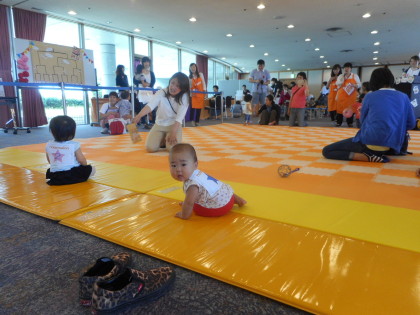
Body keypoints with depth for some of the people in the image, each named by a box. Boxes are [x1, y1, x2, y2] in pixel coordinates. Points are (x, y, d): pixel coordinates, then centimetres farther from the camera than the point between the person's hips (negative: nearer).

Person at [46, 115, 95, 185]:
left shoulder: (48, 145, 2)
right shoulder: (74, 145, -12)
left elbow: (49, 161, 15)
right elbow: (81, 160, -7)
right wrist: (85, 164, 16)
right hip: (73, 173, -3)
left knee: (49, 170, 36)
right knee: (91, 168, 11)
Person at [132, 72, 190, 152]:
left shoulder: (184, 97, -17)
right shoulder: (161, 93, -14)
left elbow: (180, 117, -23)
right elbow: (150, 105, -30)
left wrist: (173, 133, -33)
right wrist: (138, 116, -48)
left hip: (175, 125, -2)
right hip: (159, 124, 2)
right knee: (150, 148, -14)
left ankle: (168, 139, 11)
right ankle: (162, 140, 19)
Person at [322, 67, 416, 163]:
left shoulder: (369, 96, -1)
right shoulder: (403, 97, 5)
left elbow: (363, 120, 12)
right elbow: (411, 124, 8)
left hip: (369, 144, -7)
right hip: (392, 146, 7)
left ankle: (368, 157, -14)